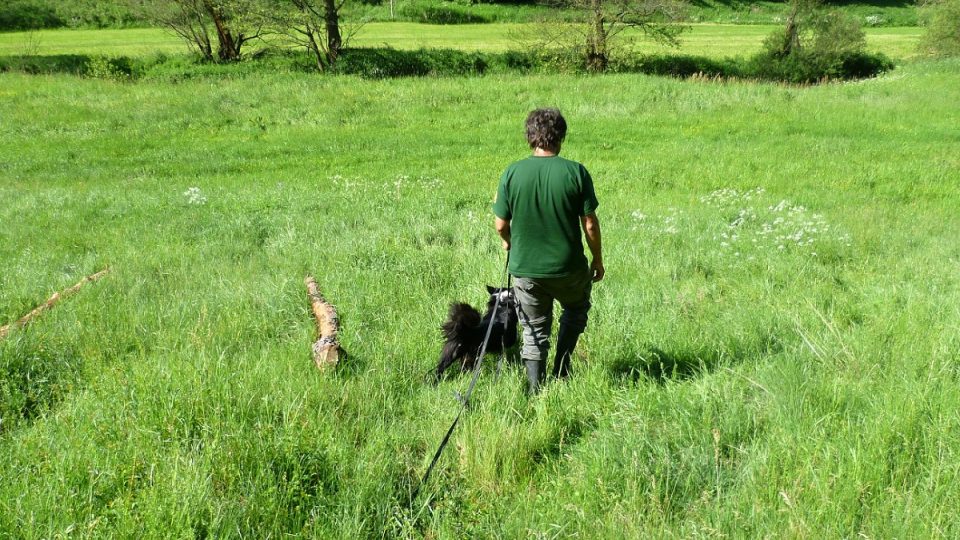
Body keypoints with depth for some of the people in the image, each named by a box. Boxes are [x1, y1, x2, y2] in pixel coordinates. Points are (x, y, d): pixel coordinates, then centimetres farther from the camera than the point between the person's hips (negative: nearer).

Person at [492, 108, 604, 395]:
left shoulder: (512, 173, -9)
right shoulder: (576, 172, -13)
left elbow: (501, 224, -3)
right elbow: (590, 223, -9)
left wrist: (509, 241, 20)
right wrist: (598, 259, 7)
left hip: (526, 267, 1)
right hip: (568, 266, -1)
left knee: (534, 331, 16)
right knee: (576, 308, 29)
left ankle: (535, 388, 18)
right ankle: (561, 369, 25)